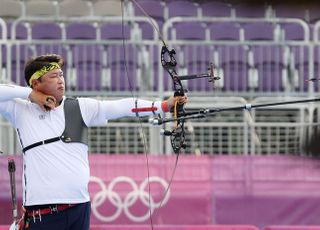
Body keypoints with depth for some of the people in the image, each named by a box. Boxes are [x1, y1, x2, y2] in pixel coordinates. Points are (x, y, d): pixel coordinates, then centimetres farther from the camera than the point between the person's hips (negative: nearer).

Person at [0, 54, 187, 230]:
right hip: (42, 211, -3)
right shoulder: (21, 111, 4)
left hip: (80, 206, 4)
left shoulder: (80, 107, 8)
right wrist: (29, 94, -6)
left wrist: (165, 105, -8)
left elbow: (121, 107, 1)